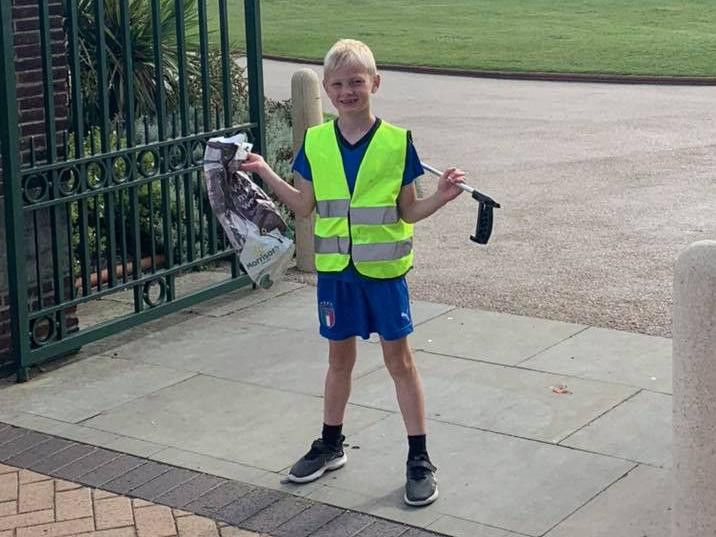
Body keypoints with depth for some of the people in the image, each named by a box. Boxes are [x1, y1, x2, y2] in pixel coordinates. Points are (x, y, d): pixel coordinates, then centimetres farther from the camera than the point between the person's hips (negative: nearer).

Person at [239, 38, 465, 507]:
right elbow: (305, 205, 7)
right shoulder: (316, 143, 0)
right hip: (334, 269, 3)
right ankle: (331, 446, 32)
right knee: (340, 356, 16)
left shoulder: (396, 142, -8)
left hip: (383, 268, -3)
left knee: (399, 358, 4)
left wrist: (441, 197, -19)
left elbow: (408, 212, -3)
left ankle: (419, 460, 11)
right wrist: (265, 173, 2)